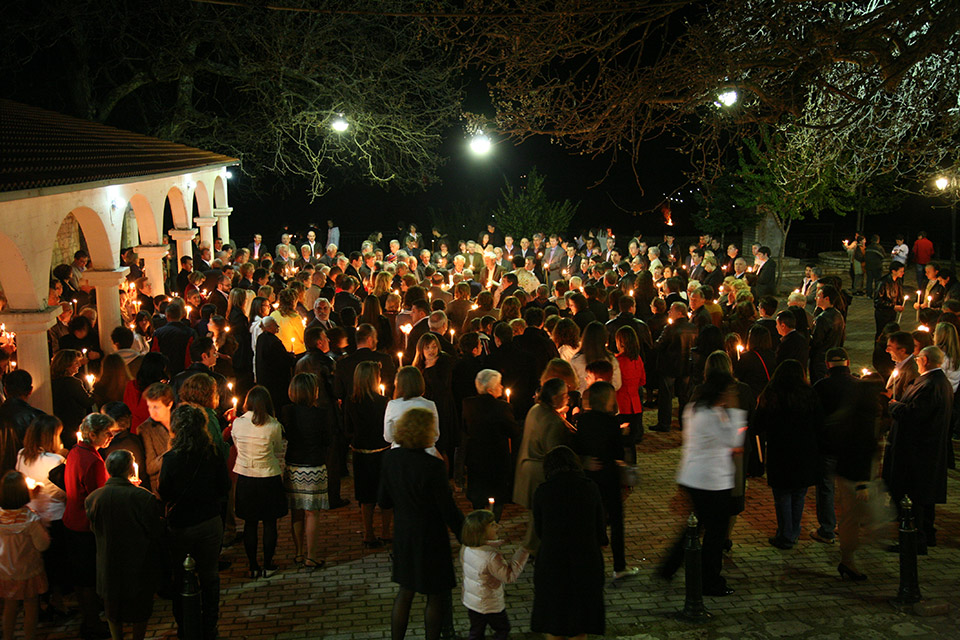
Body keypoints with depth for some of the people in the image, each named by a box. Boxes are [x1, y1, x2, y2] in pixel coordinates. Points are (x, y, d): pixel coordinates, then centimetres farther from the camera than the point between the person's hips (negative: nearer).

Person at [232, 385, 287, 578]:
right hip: (269, 478, -2)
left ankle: (253, 567, 17)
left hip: (244, 478, 2)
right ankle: (267, 566, 16)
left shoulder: (237, 423, -7)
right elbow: (279, 452, 3)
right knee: (269, 523, 10)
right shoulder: (273, 425, -12)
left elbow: (237, 445, 9)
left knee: (250, 524, 12)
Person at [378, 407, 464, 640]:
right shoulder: (433, 466, -25)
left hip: (403, 535, 6)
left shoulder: (390, 458, -7)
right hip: (430, 539, -6)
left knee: (405, 591, 20)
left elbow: (383, 502, 3)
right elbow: (448, 510, -19)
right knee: (435, 596, 11)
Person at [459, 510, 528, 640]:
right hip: (490, 605, -7)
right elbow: (510, 576, -27)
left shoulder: (466, 548, -12)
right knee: (503, 629, 18)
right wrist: (523, 552, -28)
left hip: (470, 601, 7)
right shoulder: (492, 557, -34)